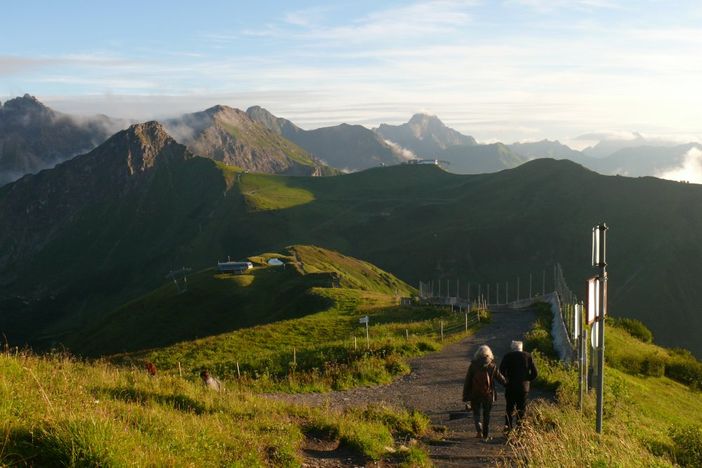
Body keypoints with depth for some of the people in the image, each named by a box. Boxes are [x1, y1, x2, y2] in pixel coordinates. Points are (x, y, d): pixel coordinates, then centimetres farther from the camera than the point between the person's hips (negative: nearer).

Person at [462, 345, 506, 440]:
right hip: (488, 395, 1)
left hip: (475, 395, -1)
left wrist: (465, 395, 3)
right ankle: (485, 433, 20)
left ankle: (479, 430, -14)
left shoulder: (473, 366, -5)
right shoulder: (492, 367, -5)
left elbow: (467, 381, -3)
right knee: (486, 414, 15)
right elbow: (501, 379, 3)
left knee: (476, 413, 9)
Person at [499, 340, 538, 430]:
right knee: (522, 409, 8)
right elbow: (535, 373, 0)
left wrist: (506, 380, -3)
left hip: (510, 387, -1)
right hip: (524, 387, 1)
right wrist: (527, 379, 12)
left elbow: (502, 370, -16)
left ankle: (509, 429, 2)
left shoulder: (508, 356, -2)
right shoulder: (528, 356, 4)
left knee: (510, 409, 9)